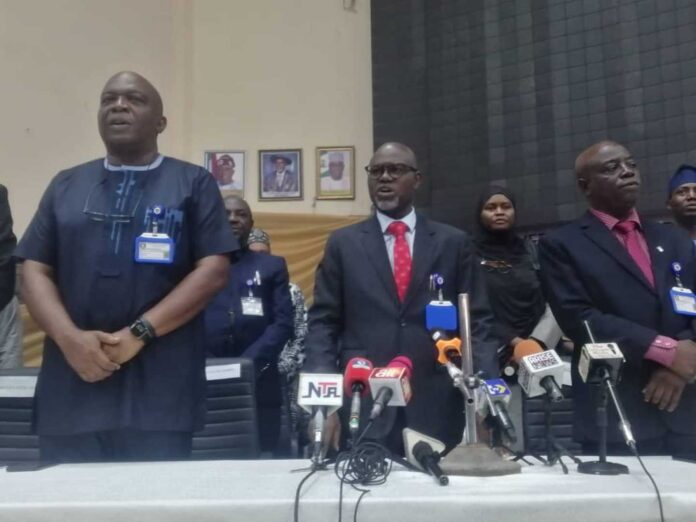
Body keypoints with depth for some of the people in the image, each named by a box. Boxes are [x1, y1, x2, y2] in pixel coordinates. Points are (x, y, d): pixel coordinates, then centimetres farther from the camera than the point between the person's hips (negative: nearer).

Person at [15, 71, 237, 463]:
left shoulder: (194, 183, 6)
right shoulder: (66, 185, 15)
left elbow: (214, 269, -3)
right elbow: (34, 272, 9)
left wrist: (139, 333, -12)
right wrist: (69, 337, -10)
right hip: (71, 388, 3)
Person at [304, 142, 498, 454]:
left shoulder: (453, 243, 8)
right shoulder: (343, 243, 8)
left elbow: (477, 323, 6)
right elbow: (323, 325, 4)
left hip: (436, 409, 1)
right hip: (363, 406, 0)